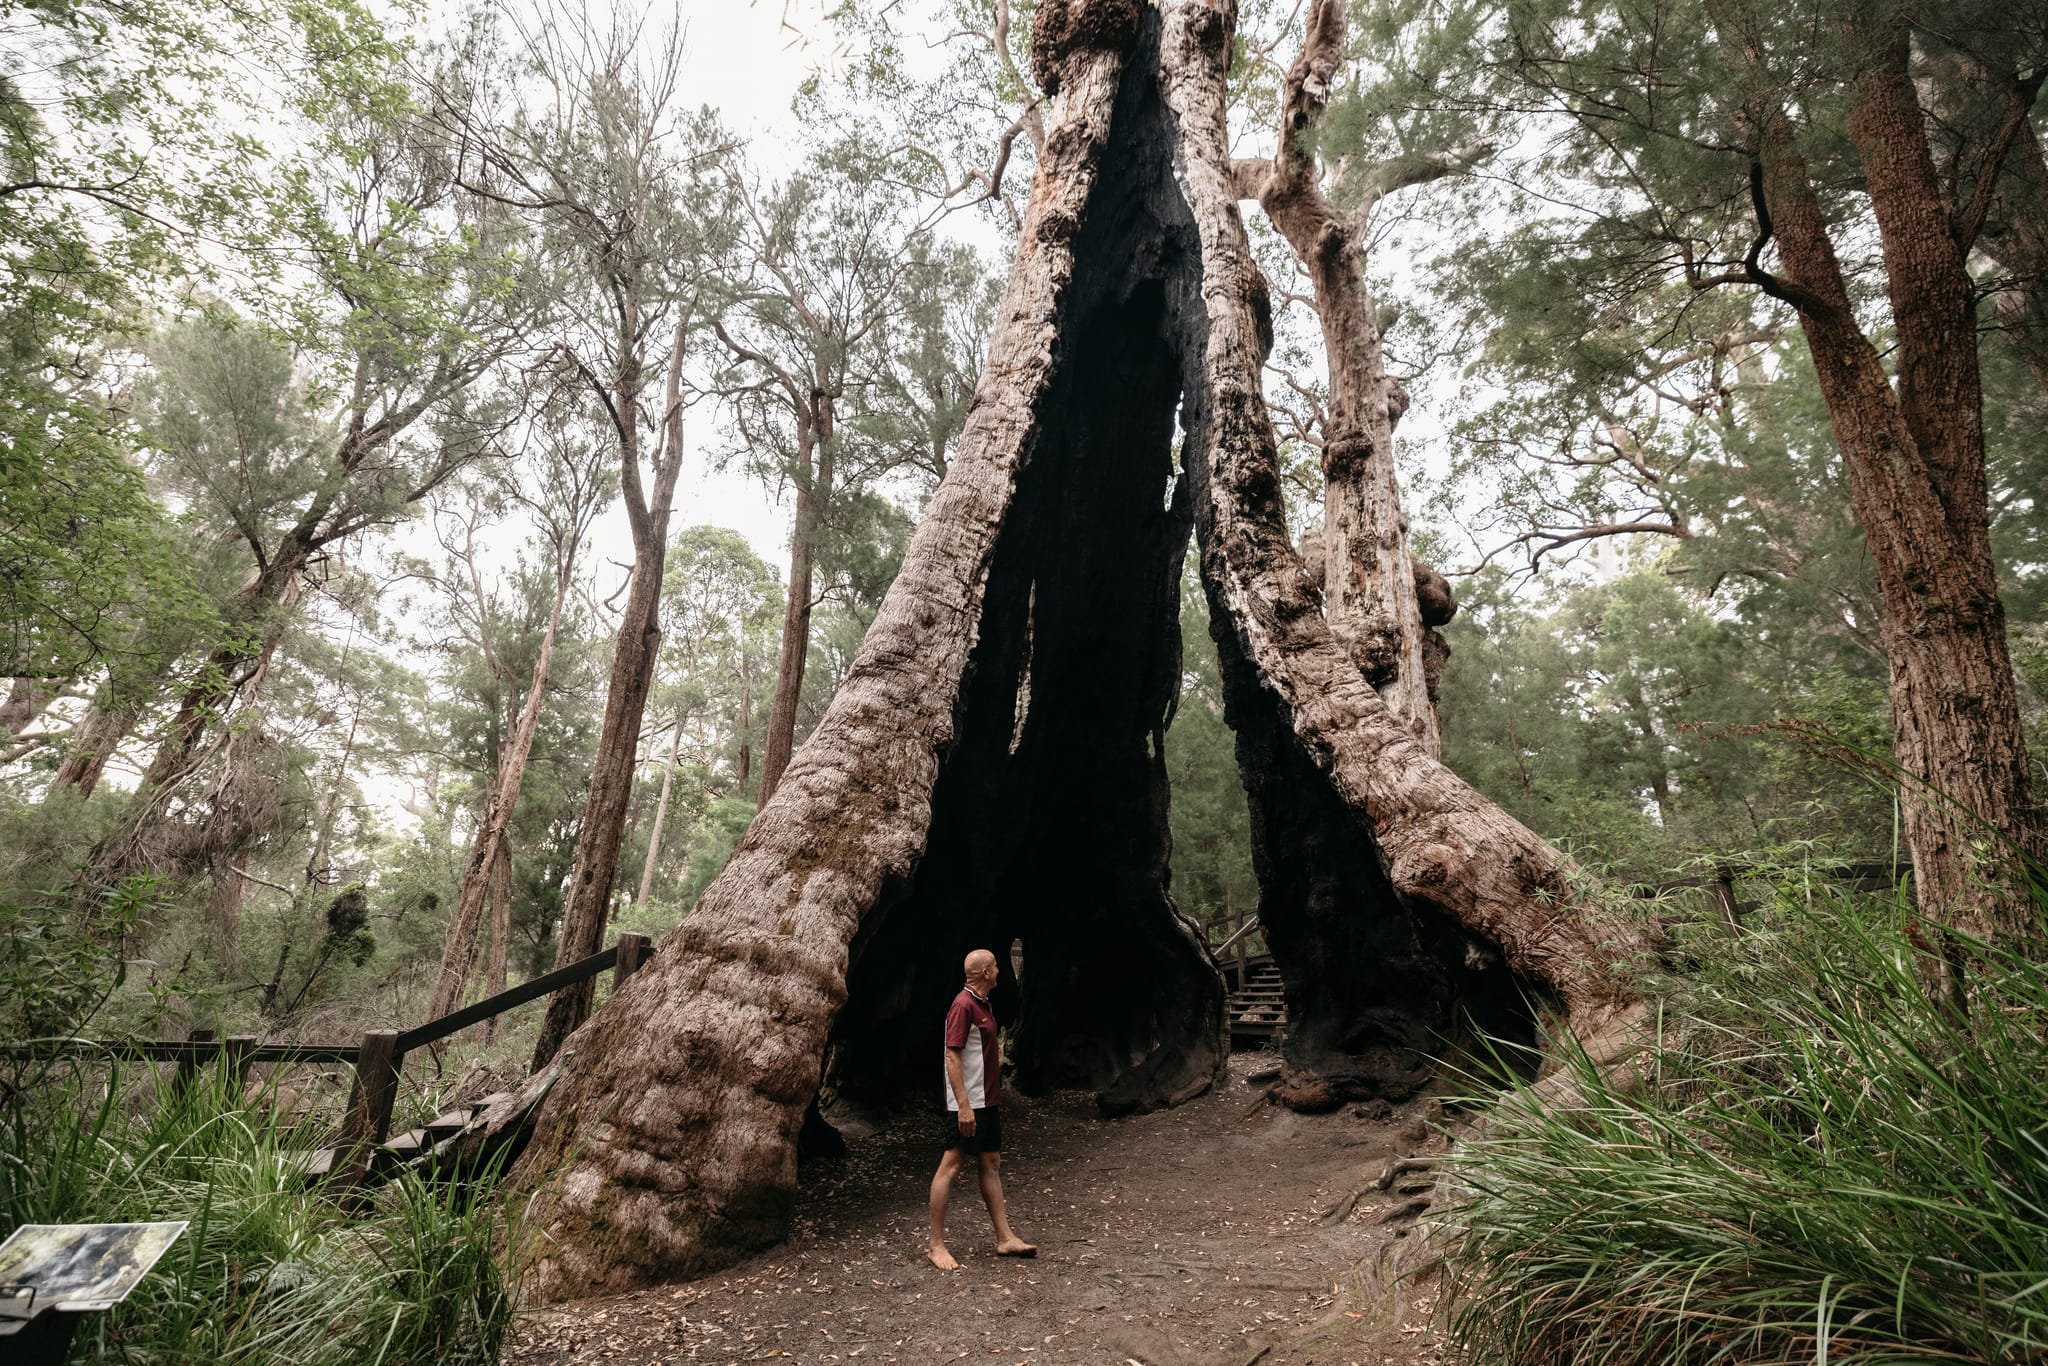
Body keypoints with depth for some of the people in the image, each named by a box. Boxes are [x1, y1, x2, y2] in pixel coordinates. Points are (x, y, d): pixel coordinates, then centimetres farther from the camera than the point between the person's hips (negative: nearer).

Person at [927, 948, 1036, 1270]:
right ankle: (937, 1246, 3)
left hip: (988, 1101, 10)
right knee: (950, 1167, -4)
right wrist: (963, 1105, -25)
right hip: (967, 1104, -10)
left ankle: (1005, 1238, 20)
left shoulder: (983, 1005, 13)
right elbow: (952, 1056, -22)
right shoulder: (963, 1005, -17)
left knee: (992, 1164, 13)